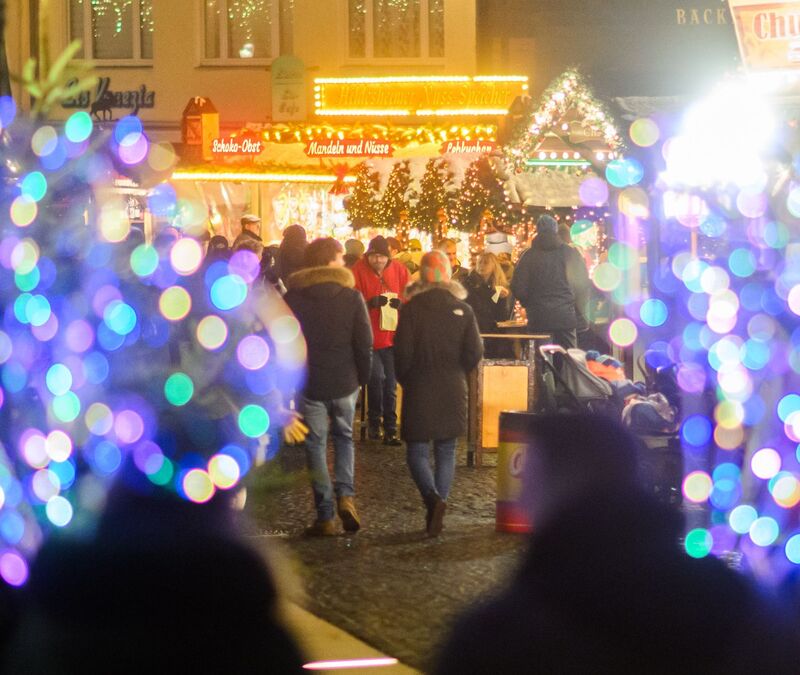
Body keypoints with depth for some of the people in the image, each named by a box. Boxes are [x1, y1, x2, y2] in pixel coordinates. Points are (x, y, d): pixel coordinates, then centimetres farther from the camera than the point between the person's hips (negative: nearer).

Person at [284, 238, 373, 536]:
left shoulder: (292, 298, -2)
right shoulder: (352, 296, -6)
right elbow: (365, 343, -5)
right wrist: (363, 376, 8)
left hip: (308, 384, 0)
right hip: (345, 382, 0)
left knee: (316, 445, 6)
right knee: (344, 437, 20)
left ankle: (325, 516, 2)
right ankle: (345, 494, -2)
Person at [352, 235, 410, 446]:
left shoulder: (399, 270, 2)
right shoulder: (359, 271, -6)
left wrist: (401, 302, -13)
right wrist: (370, 303, -24)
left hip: (392, 336, 3)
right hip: (369, 337, -3)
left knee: (390, 385, 5)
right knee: (377, 377, -16)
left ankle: (390, 430, 13)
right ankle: (374, 421, 6)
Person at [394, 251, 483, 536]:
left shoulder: (411, 309, -8)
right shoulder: (463, 310, -2)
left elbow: (402, 353, -9)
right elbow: (475, 353, -3)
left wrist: (405, 380, 8)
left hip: (419, 390, -2)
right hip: (453, 391, 2)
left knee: (417, 451, 3)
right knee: (446, 451, 13)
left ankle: (432, 497, -20)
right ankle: (439, 505, 7)